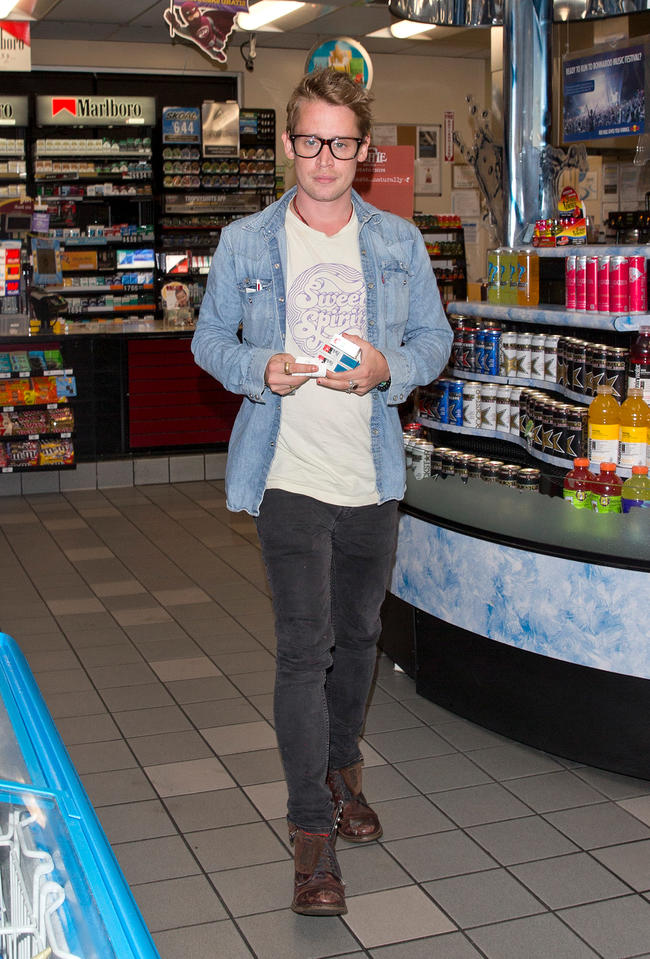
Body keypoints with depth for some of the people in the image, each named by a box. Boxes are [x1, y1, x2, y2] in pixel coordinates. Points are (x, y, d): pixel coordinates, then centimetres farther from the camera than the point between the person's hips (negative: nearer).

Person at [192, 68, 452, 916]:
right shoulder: (245, 243, 1)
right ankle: (312, 833, 3)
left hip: (374, 479, 3)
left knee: (357, 637, 17)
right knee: (305, 647, -7)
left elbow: (435, 337, 9)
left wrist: (389, 368, -12)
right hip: (291, 477, -3)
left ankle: (342, 770, 41)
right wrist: (258, 369, -14)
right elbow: (209, 338, 7)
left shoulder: (399, 242, 5)